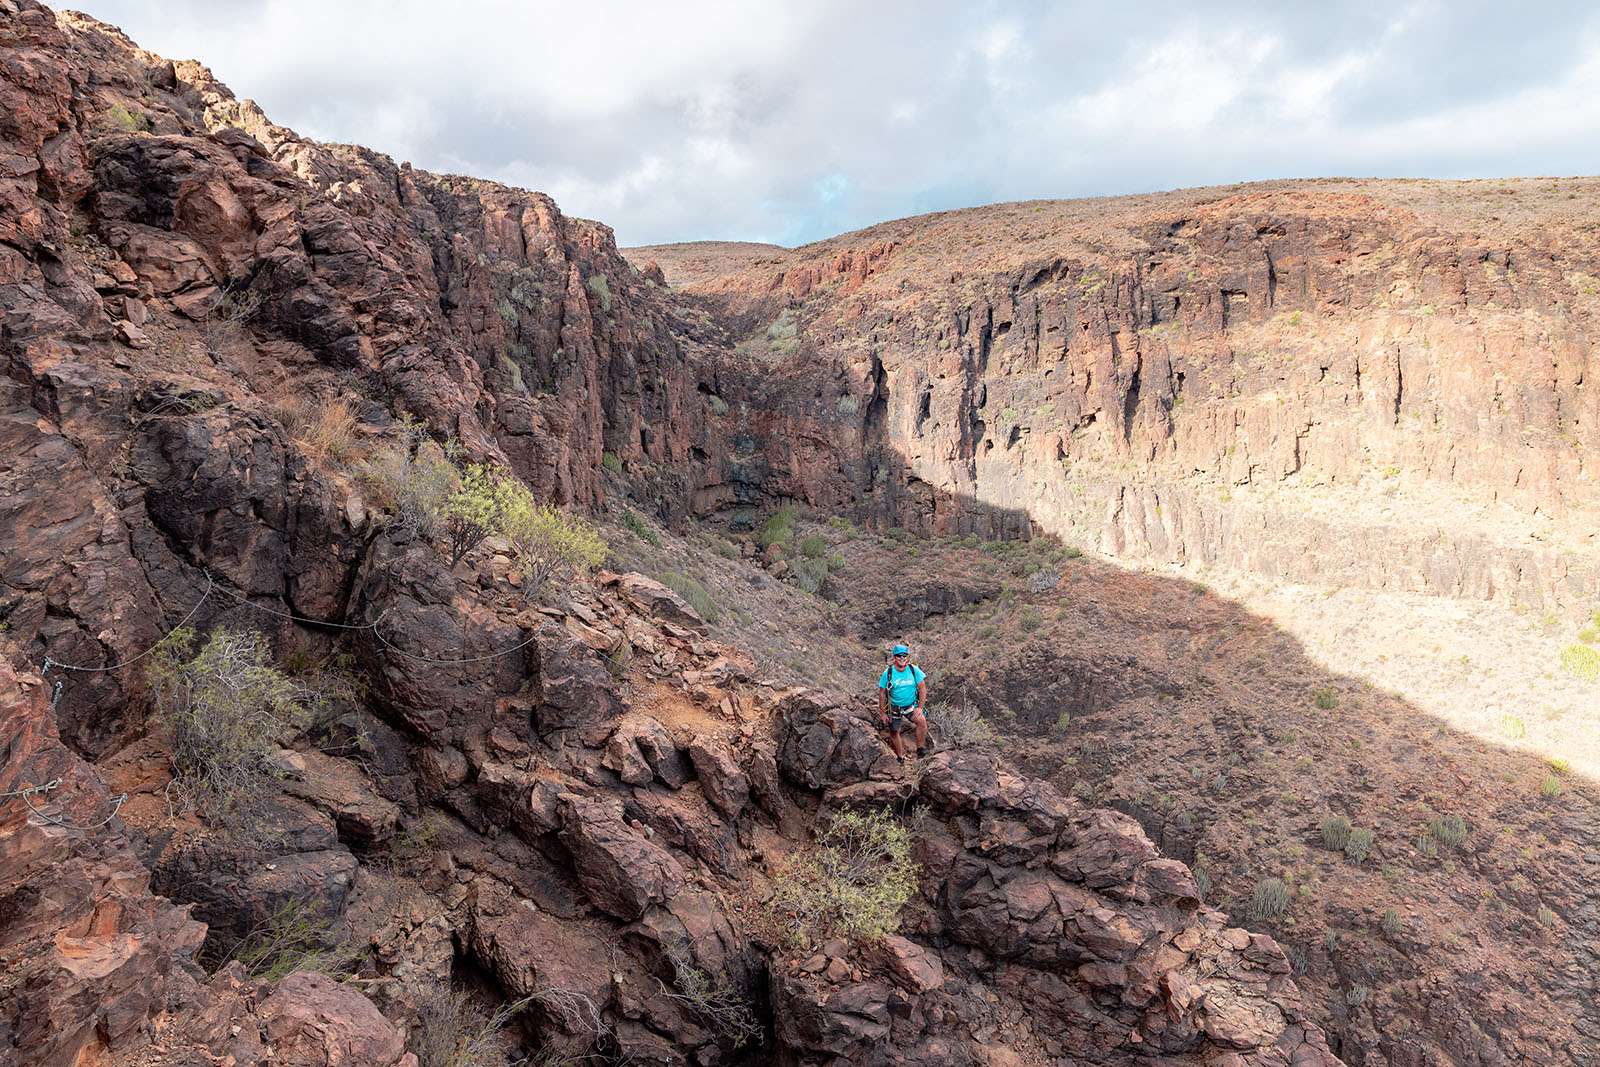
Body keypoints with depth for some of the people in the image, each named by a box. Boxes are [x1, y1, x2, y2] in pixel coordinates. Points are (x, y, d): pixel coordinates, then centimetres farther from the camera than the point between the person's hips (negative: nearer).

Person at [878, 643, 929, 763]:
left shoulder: (914, 670, -11)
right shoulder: (888, 673, -13)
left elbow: (922, 688, -5)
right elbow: (882, 693, -5)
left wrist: (920, 707, -11)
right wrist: (882, 713, -4)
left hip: (911, 706, 0)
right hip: (894, 707, 0)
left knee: (922, 720, -26)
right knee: (894, 732, 8)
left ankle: (920, 749, -14)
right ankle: (900, 757, 31)